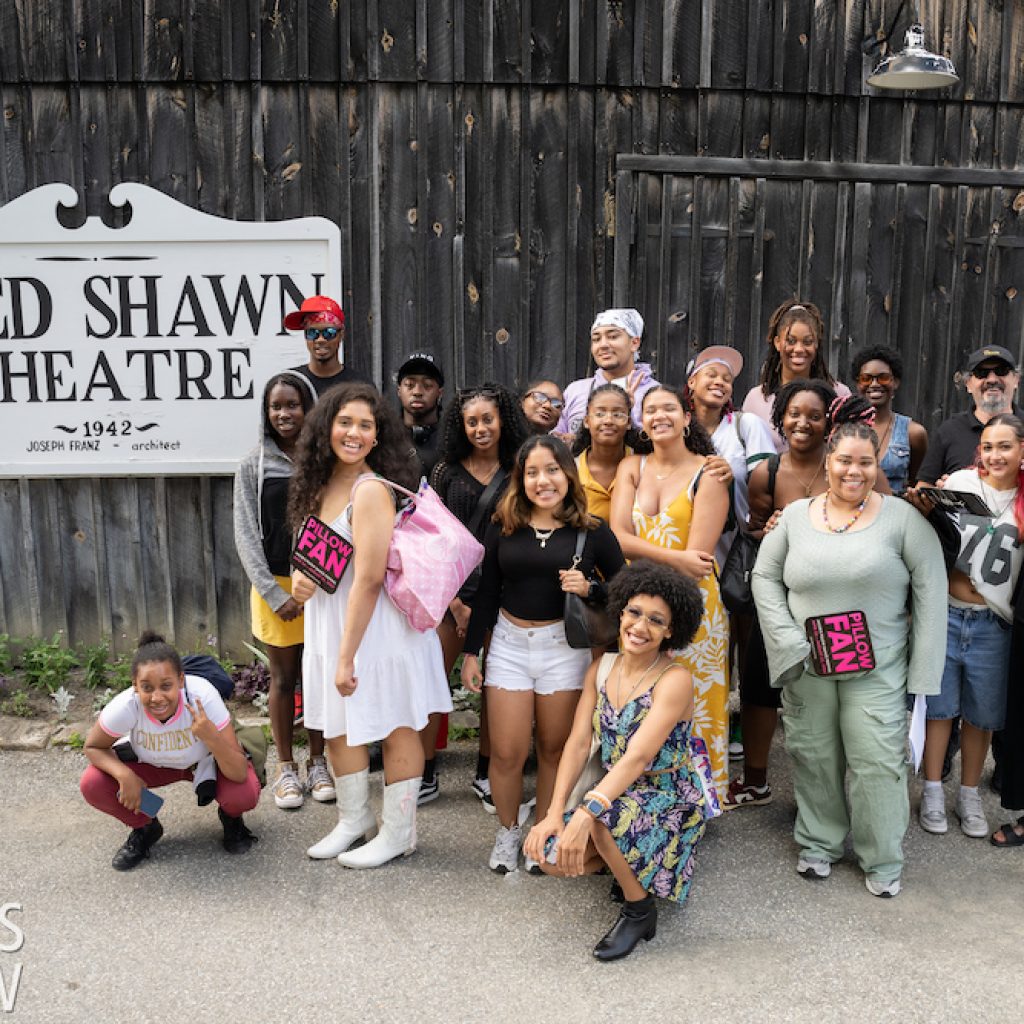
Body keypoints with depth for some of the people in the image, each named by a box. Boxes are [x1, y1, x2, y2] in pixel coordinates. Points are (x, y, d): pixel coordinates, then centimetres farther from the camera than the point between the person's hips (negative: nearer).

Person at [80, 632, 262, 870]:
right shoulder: (125, 706, -33)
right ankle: (144, 828, 8)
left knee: (243, 795, -30)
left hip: (206, 760, -2)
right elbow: (93, 747, -11)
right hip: (150, 763, 2)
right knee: (92, 785, -22)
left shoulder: (202, 697, -37)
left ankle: (231, 819, 8)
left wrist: (211, 736, -51)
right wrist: (125, 775, -29)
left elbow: (239, 774, -34)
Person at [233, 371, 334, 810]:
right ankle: (286, 769, 23)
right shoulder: (254, 465, -2)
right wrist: (276, 594, -10)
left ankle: (317, 763, 25)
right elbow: (246, 535, -4)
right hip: (275, 586, 0)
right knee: (283, 678, 10)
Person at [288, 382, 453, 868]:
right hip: (329, 621, 9)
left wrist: (347, 655, -20)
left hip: (377, 626, -9)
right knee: (337, 725, 18)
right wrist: (299, 576, -1)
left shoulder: (371, 489, -21)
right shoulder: (322, 485, 5)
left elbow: (369, 577, -23)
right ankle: (354, 819, 37)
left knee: (395, 727, 7)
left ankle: (398, 833, 23)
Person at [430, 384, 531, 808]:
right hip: (452, 591, 0)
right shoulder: (447, 470, 2)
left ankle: (485, 774, 24)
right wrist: (455, 600, -6)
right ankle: (425, 774, 15)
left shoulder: (518, 473, 1)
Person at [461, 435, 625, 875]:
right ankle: (507, 832, 26)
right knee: (507, 752, 3)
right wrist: (471, 651, 6)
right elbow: (486, 593, 6)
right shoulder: (503, 527, 0)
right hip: (509, 644, 1)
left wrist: (589, 588, -17)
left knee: (554, 749, 9)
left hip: (564, 647, -1)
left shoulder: (592, 531, -4)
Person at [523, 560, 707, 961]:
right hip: (615, 793, 6)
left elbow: (638, 757, -29)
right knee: (551, 855, -16)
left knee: (602, 821, -34)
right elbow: (578, 744, -5)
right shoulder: (601, 670, 0)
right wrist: (555, 812, -16)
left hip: (668, 798, -6)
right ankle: (626, 865, 15)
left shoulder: (674, 680, -19)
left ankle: (639, 909, -6)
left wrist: (587, 812, -40)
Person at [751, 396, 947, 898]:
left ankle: (882, 860, 21)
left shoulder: (902, 517, -4)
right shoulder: (796, 514, 4)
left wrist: (922, 669, -7)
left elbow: (930, 589, -4)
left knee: (878, 762, 1)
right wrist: (790, 643, -6)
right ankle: (818, 843, 32)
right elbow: (765, 576, 5)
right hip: (806, 668, 2)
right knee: (813, 757, 12)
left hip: (877, 669, -2)